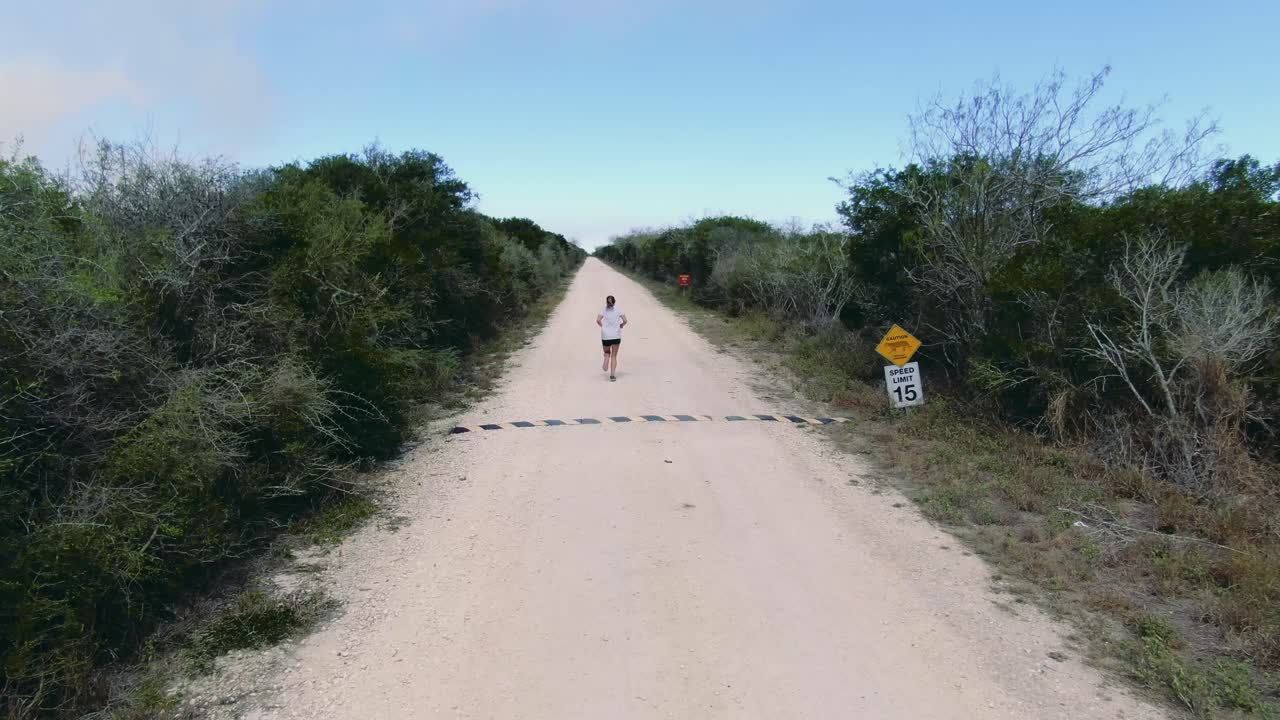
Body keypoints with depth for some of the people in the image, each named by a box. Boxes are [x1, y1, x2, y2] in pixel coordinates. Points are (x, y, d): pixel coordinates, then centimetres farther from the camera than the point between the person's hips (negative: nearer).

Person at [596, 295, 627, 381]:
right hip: (616, 335, -1)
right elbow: (625, 321, -8)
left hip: (605, 336, 1)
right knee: (614, 356, 7)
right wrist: (621, 325, 12)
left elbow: (598, 320, -12)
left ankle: (606, 364, -9)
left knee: (607, 352, 22)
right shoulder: (618, 309, 2)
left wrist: (602, 326, 5)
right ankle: (612, 375, -1)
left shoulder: (604, 310, 3)